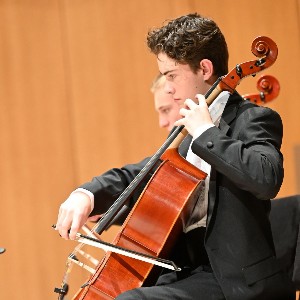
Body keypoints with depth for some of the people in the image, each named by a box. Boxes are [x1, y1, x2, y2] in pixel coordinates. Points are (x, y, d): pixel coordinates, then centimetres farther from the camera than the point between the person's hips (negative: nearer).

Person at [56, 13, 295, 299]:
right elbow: (139, 174, 20)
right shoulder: (191, 133, 15)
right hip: (191, 269, 9)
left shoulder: (254, 119, -10)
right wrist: (87, 193, 1)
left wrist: (205, 132, -21)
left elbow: (267, 178, -31)